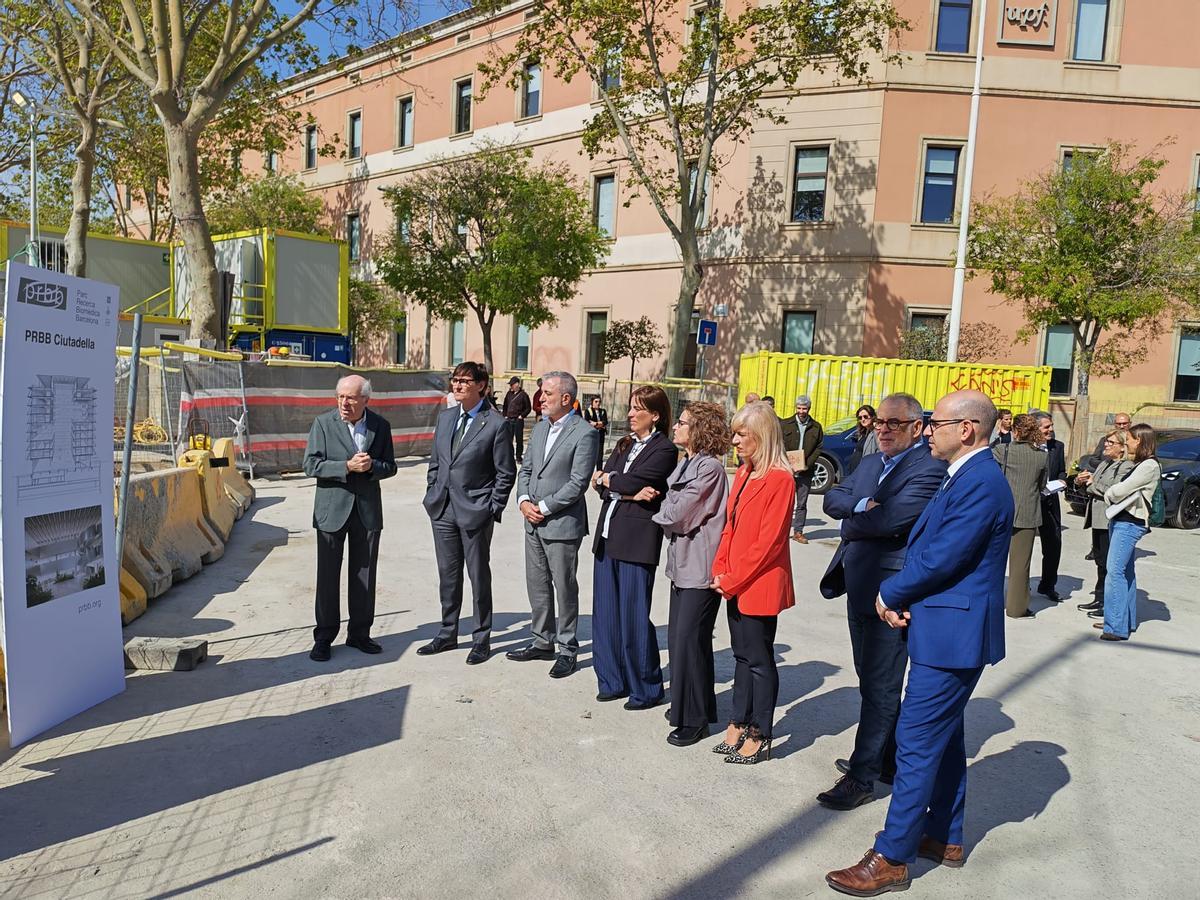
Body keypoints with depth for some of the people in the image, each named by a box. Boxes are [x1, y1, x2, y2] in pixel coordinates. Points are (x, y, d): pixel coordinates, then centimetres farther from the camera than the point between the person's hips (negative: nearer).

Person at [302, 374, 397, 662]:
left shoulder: (380, 426, 2)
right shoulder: (323, 423, -5)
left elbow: (390, 467, 6)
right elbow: (310, 465, -9)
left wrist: (371, 466, -16)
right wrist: (347, 467, -20)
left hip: (368, 510, 2)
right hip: (332, 509, -2)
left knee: (365, 576, 10)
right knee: (327, 575, 4)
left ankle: (359, 633, 23)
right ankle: (324, 637, 17)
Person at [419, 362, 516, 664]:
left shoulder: (496, 424, -10)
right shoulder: (445, 418, 10)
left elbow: (506, 473, -8)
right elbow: (435, 463, 16)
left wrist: (492, 510, -11)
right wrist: (432, 496, 9)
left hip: (475, 513, -6)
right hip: (443, 511, 6)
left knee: (479, 576, 6)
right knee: (448, 575, 15)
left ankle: (481, 639, 20)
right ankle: (447, 634, 29)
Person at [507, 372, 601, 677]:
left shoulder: (584, 434, -13)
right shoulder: (539, 428, 11)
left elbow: (578, 483, -17)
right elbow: (525, 469, 14)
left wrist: (544, 507, -15)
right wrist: (523, 500, -3)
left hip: (562, 523, -7)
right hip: (533, 523, 7)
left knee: (564, 589, 4)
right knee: (537, 585, 16)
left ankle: (567, 650, 18)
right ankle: (542, 641, 31)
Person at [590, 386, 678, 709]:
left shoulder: (665, 450, -6)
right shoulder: (624, 444, 15)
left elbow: (634, 481, -18)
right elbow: (601, 484, 5)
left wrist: (608, 479, -1)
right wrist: (630, 493, -11)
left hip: (636, 540, -7)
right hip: (608, 536, 7)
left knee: (634, 618, 0)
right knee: (605, 612, 11)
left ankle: (646, 689, 16)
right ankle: (612, 681, 25)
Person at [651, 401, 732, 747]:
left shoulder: (710, 467, -16)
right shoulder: (686, 463, 13)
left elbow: (677, 513, -17)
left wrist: (658, 508, 1)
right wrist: (659, 503, -5)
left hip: (701, 567, -9)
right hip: (683, 562, 9)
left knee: (689, 638, -4)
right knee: (678, 636, 14)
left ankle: (695, 719, 9)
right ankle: (686, 704, 30)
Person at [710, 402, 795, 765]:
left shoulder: (780, 480, -16)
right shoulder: (743, 473, 10)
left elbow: (769, 541, -19)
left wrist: (734, 579, -15)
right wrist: (720, 569, 2)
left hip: (759, 585, -8)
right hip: (734, 584, 8)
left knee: (759, 660, 5)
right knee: (742, 655, 17)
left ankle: (759, 737, 18)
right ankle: (739, 723, 30)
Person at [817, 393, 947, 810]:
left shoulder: (929, 469, -14)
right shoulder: (870, 463, 14)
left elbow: (892, 519, -26)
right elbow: (833, 498, 5)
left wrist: (850, 523, -8)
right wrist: (862, 505, -15)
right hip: (860, 588, 9)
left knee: (880, 688, 2)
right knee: (873, 681, 20)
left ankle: (862, 777, 12)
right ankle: (888, 760, 37)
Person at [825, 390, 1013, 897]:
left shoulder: (980, 483, -21)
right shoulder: (965, 477, 12)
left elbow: (940, 559, -23)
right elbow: (926, 546, 11)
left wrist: (889, 596, -8)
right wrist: (902, 599, -3)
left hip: (951, 634, -10)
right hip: (949, 631, 10)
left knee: (917, 743, -3)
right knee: (944, 737, 20)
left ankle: (892, 859, 9)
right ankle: (945, 838, 36)